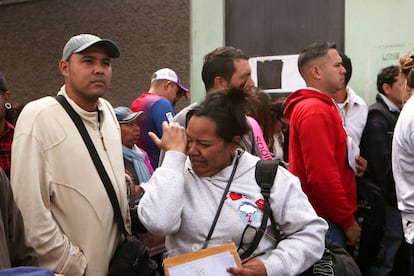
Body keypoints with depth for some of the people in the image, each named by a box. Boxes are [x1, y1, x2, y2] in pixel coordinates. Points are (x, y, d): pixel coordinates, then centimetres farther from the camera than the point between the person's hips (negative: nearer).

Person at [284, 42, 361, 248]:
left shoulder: (321, 106, 16)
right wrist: (348, 221, -15)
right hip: (325, 221, -10)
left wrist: (354, 163, 10)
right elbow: (322, 176, -22)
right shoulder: (316, 111, -17)